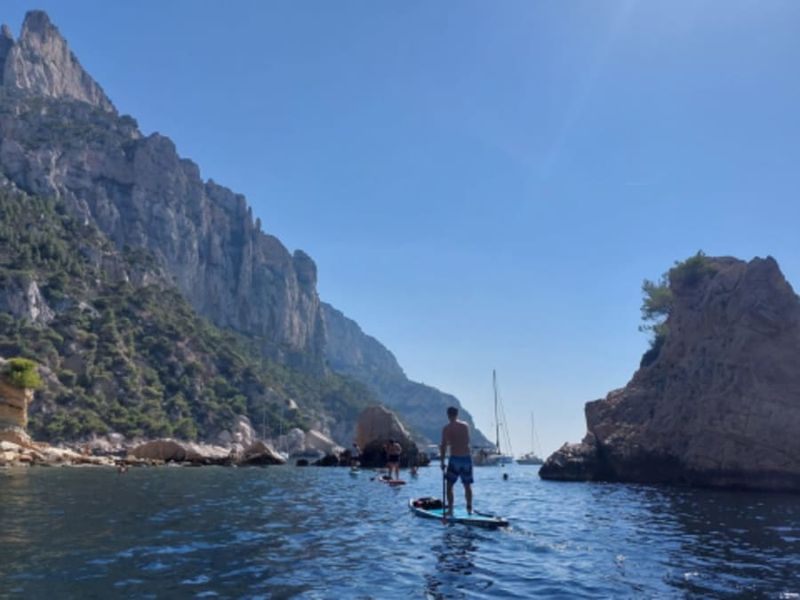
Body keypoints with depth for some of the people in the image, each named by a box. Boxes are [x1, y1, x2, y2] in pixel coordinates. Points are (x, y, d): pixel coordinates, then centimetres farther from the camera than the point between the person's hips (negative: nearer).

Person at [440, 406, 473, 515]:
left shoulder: (447, 428, -6)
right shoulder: (465, 425, 6)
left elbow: (444, 446, -8)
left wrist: (442, 462, -1)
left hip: (455, 458, -4)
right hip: (467, 458, 4)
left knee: (449, 485, 8)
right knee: (467, 485, 16)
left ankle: (450, 509, 3)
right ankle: (469, 508, 18)